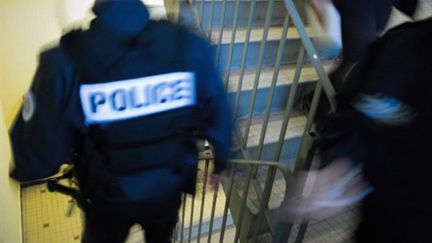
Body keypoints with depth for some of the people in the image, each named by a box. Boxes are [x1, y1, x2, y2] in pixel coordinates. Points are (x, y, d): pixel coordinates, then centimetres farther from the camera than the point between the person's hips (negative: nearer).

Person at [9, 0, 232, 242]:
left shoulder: (66, 61, -29)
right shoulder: (191, 46, -22)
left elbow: (38, 157, -22)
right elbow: (218, 118, -10)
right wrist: (218, 165, 8)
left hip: (108, 198, -1)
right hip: (169, 188, 2)